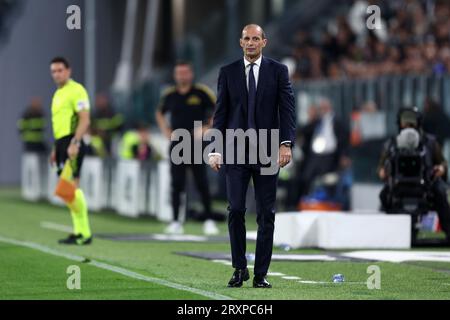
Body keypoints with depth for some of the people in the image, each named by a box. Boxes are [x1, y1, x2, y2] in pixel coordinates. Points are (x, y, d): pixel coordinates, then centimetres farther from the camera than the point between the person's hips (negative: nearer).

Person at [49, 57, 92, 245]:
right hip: (61, 143, 9)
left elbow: (84, 120, -16)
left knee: (72, 186, -14)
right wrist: (56, 149, 23)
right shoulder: (58, 94, 21)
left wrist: (74, 143, -24)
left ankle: (84, 233, -12)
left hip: (71, 143, -9)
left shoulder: (76, 90, -8)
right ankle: (79, 232, 10)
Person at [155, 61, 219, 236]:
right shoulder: (170, 95, 8)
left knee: (202, 183, -5)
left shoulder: (201, 92, -3)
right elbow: (160, 113, 26)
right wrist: (165, 130, 11)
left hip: (196, 144, -3)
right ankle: (176, 221, 4)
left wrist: (207, 128, -9)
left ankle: (208, 220, 2)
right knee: (176, 184, 0)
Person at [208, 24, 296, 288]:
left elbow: (287, 108, -1)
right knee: (236, 210, -5)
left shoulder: (278, 71, 4)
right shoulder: (228, 72, 7)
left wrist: (286, 143, -13)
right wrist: (216, 150, 0)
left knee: (266, 214, 1)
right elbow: (221, 113, 7)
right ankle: (240, 268, 8)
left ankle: (261, 274, 5)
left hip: (267, 150, 0)